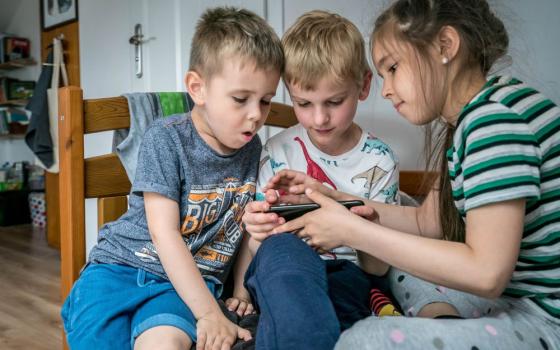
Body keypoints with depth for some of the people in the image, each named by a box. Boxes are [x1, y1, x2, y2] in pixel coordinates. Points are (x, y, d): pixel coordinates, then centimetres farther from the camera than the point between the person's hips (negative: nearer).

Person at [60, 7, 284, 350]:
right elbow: (164, 234, -15)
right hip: (121, 267, -1)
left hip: (188, 281, 1)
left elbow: (241, 224, 15)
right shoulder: (167, 138, -10)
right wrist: (209, 312, -19)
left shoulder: (252, 149, 4)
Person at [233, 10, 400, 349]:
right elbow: (254, 235, 3)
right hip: (280, 271, 1)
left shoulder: (379, 162, -1)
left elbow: (378, 268, -1)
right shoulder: (277, 152, -1)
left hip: (345, 272, 0)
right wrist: (241, 290, -15)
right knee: (281, 250, -36)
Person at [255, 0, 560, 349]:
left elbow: (486, 271, -25)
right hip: (519, 294, 9)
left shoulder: (497, 114, -20)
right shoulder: (467, 121, 9)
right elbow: (426, 221, 15)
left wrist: (352, 230, -19)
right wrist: (332, 198, 6)